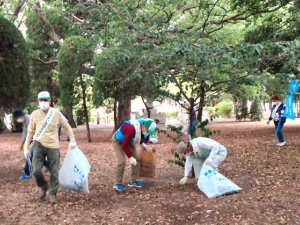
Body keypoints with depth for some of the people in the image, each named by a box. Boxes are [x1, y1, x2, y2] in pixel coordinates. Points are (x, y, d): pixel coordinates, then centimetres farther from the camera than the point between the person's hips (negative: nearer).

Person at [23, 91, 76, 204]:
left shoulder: (56, 113, -4)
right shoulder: (35, 114, -1)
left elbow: (67, 127, 9)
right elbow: (30, 131, 9)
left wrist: (72, 140, 6)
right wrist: (26, 147, 9)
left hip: (53, 146, 0)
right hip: (39, 145, 0)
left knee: (54, 172, 2)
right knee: (36, 170, -10)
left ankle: (52, 193, 21)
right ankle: (43, 187, 20)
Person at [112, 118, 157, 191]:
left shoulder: (144, 124, -18)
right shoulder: (132, 129, -42)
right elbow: (124, 145, -32)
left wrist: (142, 143, 12)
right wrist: (130, 157, -29)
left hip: (129, 140, 8)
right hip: (118, 141, -8)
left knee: (137, 158, 1)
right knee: (122, 162, -17)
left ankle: (133, 181, 14)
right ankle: (117, 183, 1)